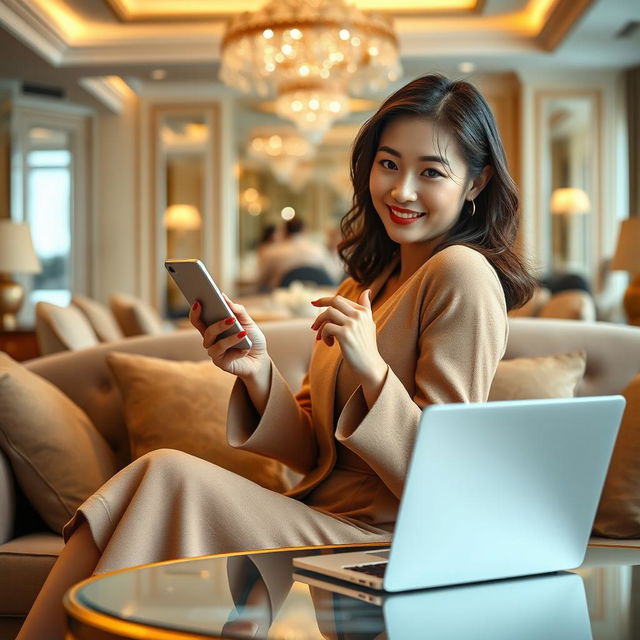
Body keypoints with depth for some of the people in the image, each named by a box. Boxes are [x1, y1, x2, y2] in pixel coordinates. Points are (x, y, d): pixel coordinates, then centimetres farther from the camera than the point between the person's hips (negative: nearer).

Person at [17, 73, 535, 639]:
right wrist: (257, 371, -7)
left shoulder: (461, 273, -10)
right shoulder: (362, 286, 15)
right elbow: (312, 453, 10)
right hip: (321, 525, 7)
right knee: (160, 476, -17)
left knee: (168, 474, -21)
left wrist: (370, 367, -22)